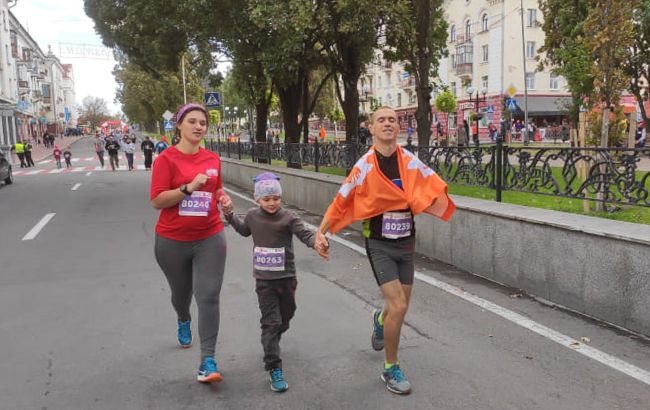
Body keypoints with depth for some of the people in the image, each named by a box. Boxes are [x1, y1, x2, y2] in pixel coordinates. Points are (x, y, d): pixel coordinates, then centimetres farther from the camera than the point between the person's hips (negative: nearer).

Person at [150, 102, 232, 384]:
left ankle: (208, 361, -2)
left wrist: (222, 197, -5)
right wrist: (189, 187, -26)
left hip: (210, 238, 1)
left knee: (209, 297, -7)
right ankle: (184, 321, 56)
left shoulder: (213, 159, 2)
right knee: (181, 293, 21)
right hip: (172, 241, -1)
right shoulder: (166, 159, -10)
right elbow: (157, 200, -16)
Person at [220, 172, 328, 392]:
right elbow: (244, 230, 22)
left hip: (286, 277, 1)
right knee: (271, 322, -6)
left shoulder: (288, 217, -11)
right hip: (264, 279, 0)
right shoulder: (252, 215, 0)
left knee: (285, 317, 20)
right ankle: (274, 369, -3)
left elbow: (305, 234, -22)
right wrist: (229, 214, 13)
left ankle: (272, 340, 52)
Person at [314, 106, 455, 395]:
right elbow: (341, 201, -7)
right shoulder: (364, 165, -11)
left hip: (406, 244, 4)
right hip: (379, 245, -4)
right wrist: (321, 232, -12)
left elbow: (436, 188, 3)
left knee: (400, 307, 14)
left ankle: (380, 319, 53)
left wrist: (437, 202, -17)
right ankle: (391, 369, 10)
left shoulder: (410, 161, -4)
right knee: (398, 306, -13)